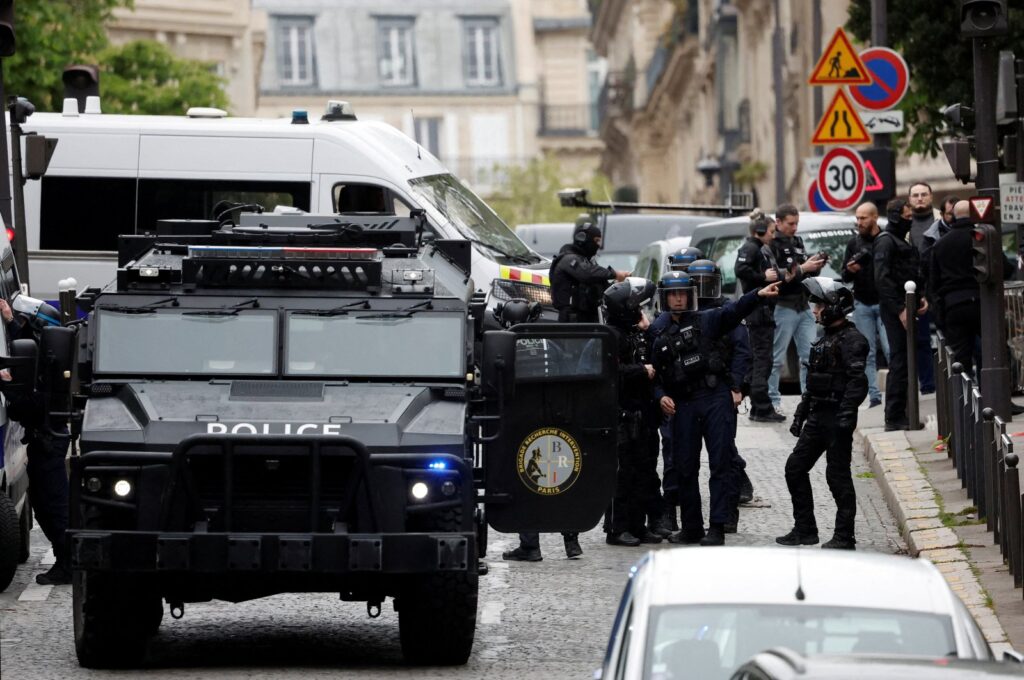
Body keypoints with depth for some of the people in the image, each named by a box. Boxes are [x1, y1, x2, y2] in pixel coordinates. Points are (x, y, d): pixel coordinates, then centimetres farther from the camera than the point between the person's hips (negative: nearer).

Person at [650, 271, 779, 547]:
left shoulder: (705, 321, 5)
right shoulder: (657, 333, 10)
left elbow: (733, 311, -11)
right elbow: (654, 373, 12)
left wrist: (758, 295, -27)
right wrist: (661, 396, -6)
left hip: (715, 399, -3)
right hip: (682, 405, 3)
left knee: (720, 464, -5)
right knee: (685, 468, 7)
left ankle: (717, 528, -5)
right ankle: (691, 528, 18)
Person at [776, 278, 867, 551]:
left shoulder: (851, 340, -13)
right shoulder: (826, 339, 17)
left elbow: (857, 380, -22)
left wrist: (846, 414, -29)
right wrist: (801, 413, 21)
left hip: (836, 418, -10)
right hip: (818, 417, 10)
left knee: (838, 475, -5)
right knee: (795, 467, 10)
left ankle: (844, 536, 2)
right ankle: (805, 529, 17)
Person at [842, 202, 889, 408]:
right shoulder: (854, 243, 13)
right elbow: (845, 277, 15)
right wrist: (849, 271, -8)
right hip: (862, 304, 4)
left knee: (890, 350, -12)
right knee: (868, 353, 1)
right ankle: (874, 396, 2)